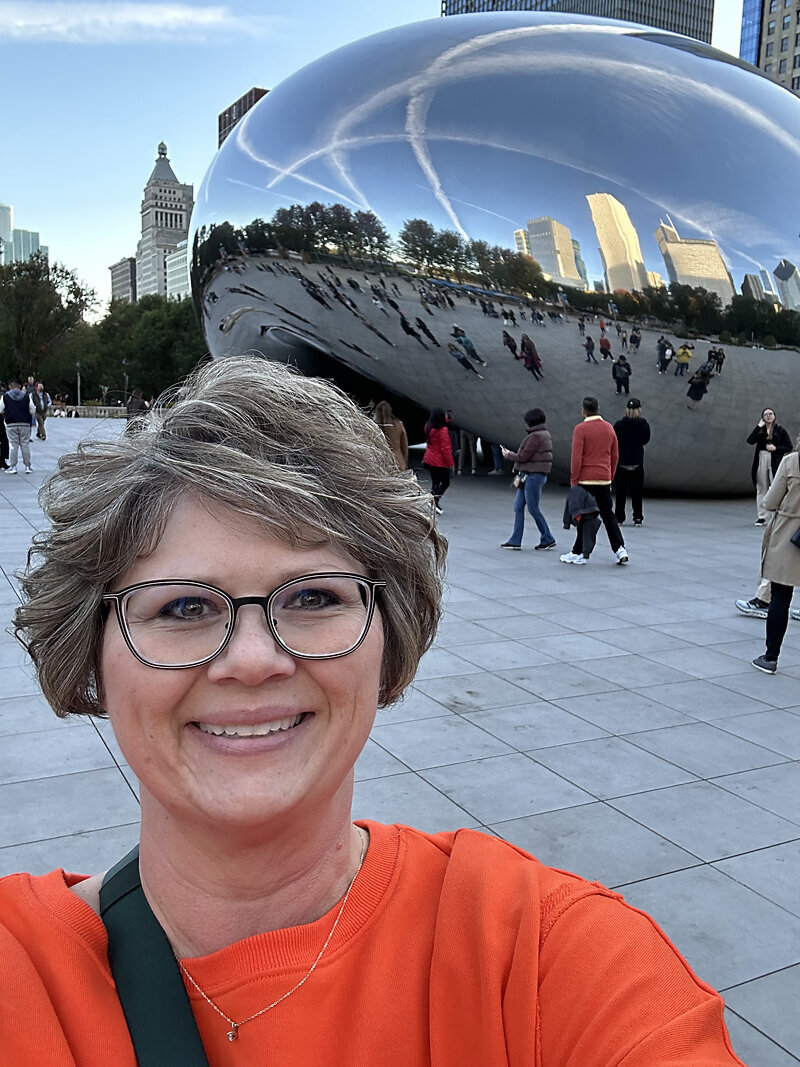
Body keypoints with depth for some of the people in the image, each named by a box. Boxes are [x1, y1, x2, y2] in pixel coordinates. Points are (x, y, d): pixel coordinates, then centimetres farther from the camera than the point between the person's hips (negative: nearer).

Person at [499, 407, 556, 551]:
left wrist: (508, 455, -1)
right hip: (529, 476, 10)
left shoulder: (536, 436, -17)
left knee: (533, 509, -1)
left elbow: (524, 456, -17)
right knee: (518, 506, 10)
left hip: (533, 476, -10)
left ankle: (548, 539, 9)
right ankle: (515, 540, 13)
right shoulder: (544, 434, 14)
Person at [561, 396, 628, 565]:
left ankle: (578, 553, 8)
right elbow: (615, 456, 12)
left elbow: (576, 458, -14)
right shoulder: (609, 428, 8)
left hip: (586, 479, -5)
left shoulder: (580, 429, -10)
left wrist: (573, 480, -7)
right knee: (608, 515, 11)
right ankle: (620, 549, 5)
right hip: (604, 480, 5)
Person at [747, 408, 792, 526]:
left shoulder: (781, 431, 3)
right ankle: (761, 517, 12)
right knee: (761, 489, 6)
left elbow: (789, 447, 3)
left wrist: (776, 448, -11)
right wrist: (758, 426, -8)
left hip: (775, 462, -3)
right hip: (761, 460, 3)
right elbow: (750, 440, -7)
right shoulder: (759, 430, 10)